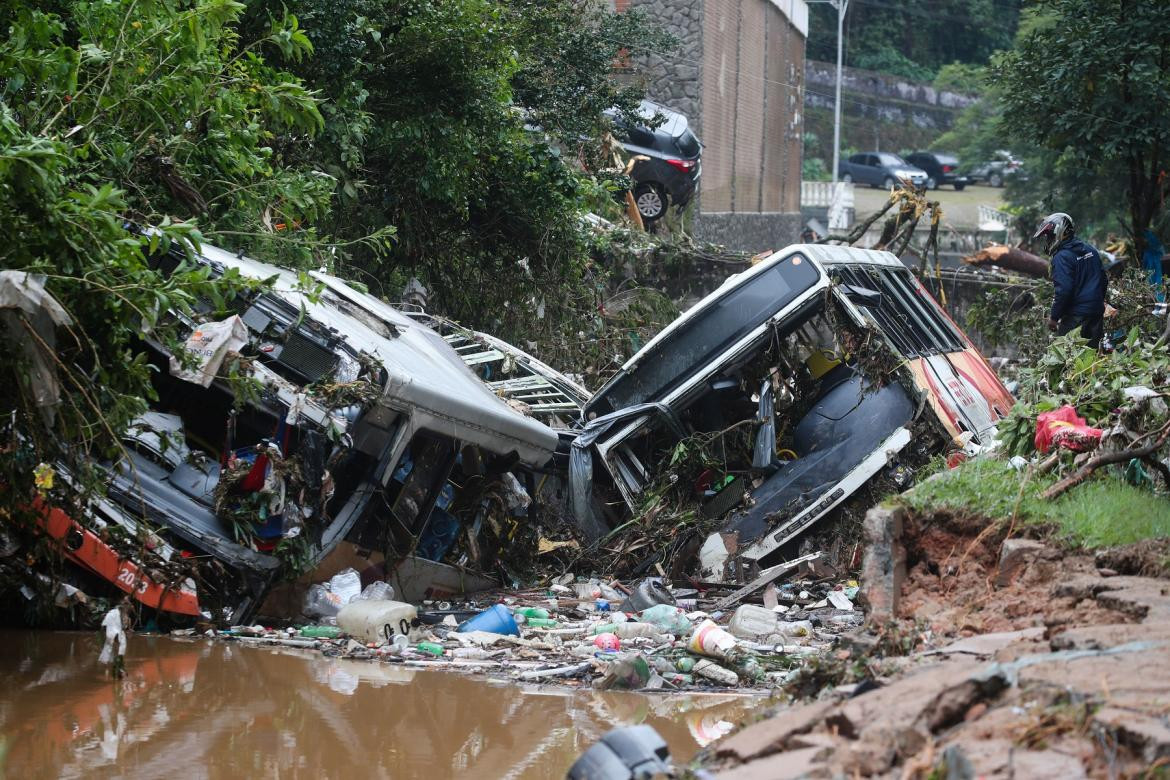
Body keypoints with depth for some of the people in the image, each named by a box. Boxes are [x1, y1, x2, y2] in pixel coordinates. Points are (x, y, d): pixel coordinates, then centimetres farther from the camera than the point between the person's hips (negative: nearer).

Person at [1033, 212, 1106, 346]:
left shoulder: (1062, 257, -14)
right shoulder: (1091, 251, 11)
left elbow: (1063, 290, -21)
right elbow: (1103, 279, 17)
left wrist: (1054, 317, -12)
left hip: (1075, 316, -8)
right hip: (1097, 313, 8)